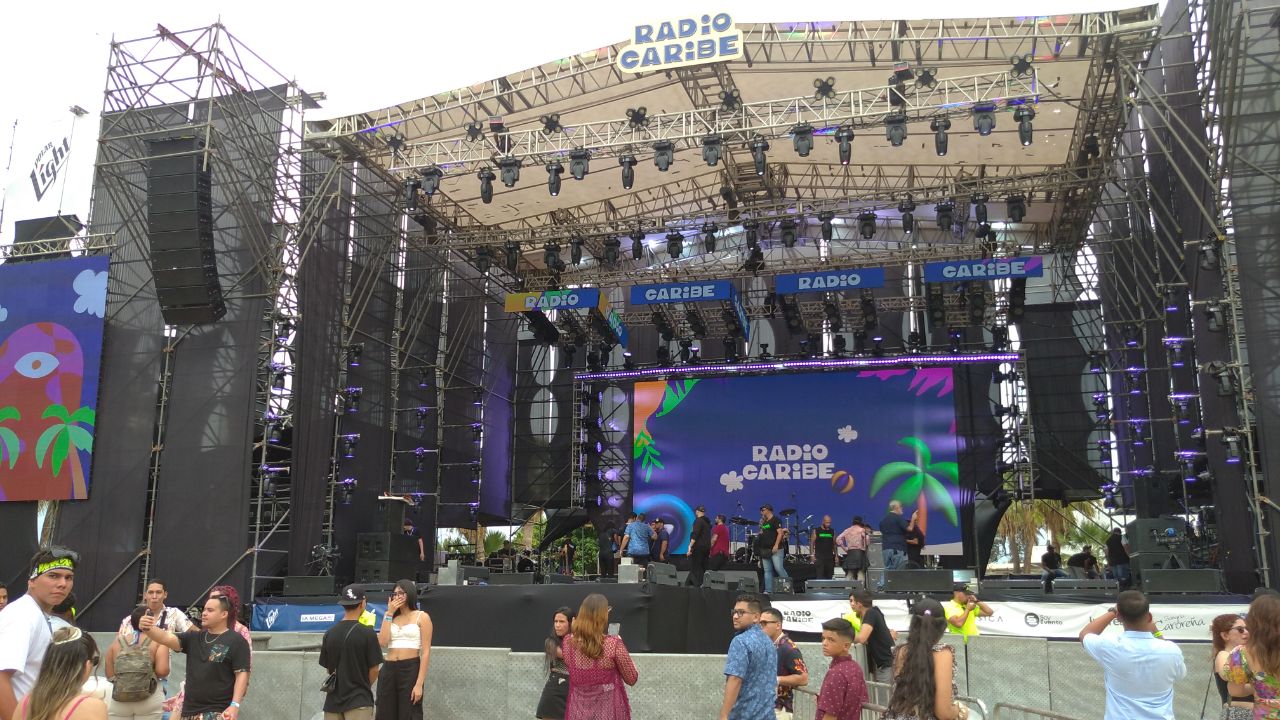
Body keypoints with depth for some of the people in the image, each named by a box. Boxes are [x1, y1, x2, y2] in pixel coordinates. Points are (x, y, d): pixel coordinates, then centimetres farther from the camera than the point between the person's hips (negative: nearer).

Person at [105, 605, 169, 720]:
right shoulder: (158, 642, 1)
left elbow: (109, 675, 8)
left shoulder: (116, 643, 11)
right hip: (149, 700, -2)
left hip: (118, 701, 3)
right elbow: (162, 671, -10)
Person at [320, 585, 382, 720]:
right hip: (359, 701, -4)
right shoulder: (367, 633, -11)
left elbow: (328, 668, 11)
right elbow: (374, 670, -5)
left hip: (333, 700, 5)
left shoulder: (329, 633, 1)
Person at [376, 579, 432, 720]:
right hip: (388, 670, 5)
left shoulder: (422, 617, 0)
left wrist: (419, 684, -13)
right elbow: (382, 642, -4)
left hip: (410, 670, -4)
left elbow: (426, 652, -5)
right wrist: (389, 613, -1)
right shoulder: (391, 618, 14)